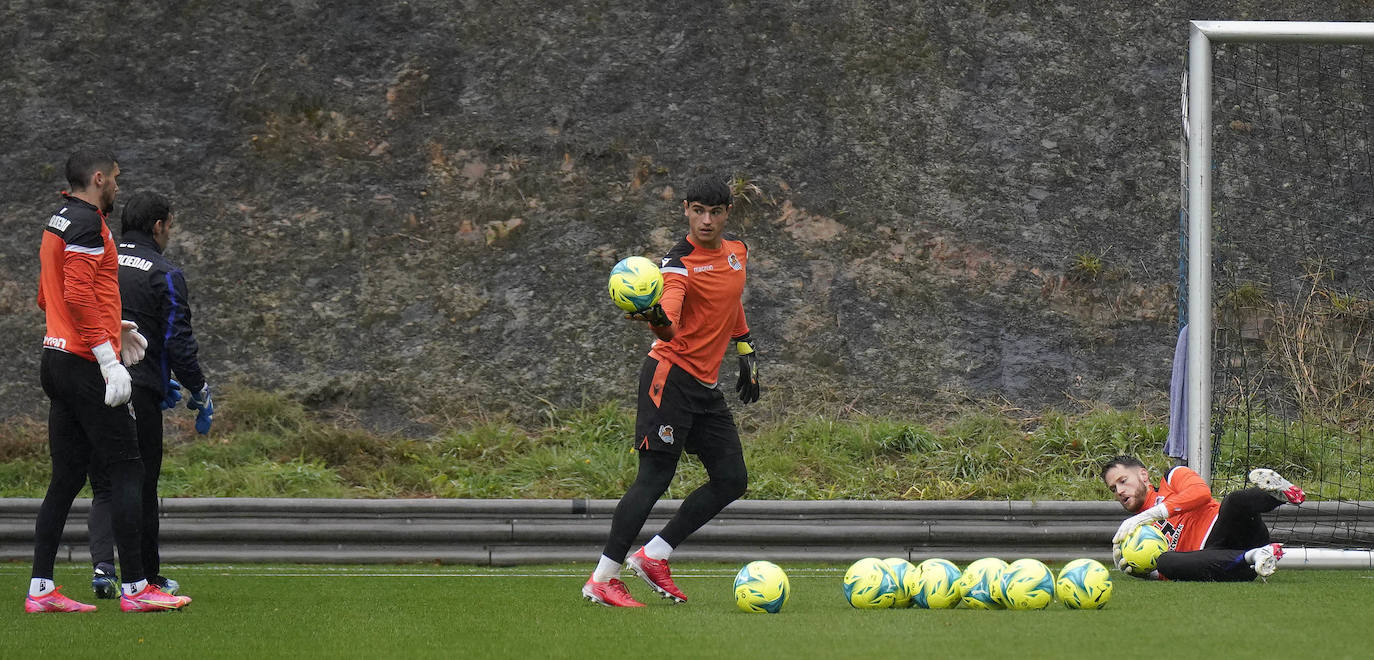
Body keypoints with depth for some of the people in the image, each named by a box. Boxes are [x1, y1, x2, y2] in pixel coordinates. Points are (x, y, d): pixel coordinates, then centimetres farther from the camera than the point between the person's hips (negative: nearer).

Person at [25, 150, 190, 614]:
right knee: (127, 472, -6)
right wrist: (108, 358, -22)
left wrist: (116, 328, 22)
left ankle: (40, 589, 8)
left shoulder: (59, 223, 18)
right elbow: (78, 296, -21)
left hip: (57, 362, 10)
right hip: (86, 366, -10)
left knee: (66, 478, 10)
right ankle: (135, 588, -7)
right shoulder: (87, 223, -12)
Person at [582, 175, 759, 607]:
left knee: (732, 480, 4)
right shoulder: (680, 263, -17)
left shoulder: (737, 251, 9)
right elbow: (669, 327, -35)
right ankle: (601, 580, -9)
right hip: (670, 376, -8)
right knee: (655, 476, -14)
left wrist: (746, 352, 30)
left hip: (706, 385, 8)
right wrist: (657, 319, -58)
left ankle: (653, 556, 11)